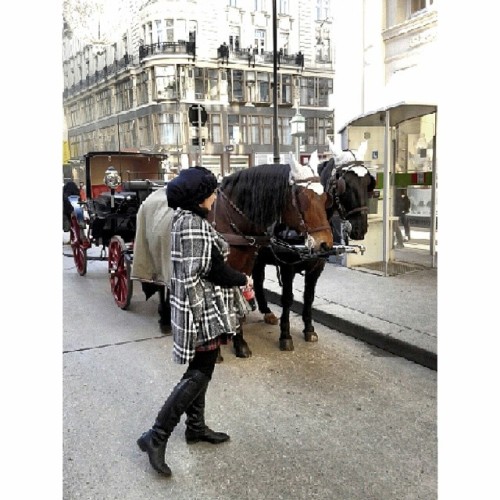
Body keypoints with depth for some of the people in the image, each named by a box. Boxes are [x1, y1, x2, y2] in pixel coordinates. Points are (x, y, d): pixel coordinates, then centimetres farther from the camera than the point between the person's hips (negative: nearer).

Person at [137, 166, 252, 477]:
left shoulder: (186, 219, 10)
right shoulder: (195, 224, -21)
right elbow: (213, 269, -21)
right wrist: (244, 280, -5)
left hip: (198, 306, 10)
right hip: (203, 309, -10)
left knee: (199, 370, 18)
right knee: (200, 374, -4)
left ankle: (196, 427, 32)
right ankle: (157, 437, 0)